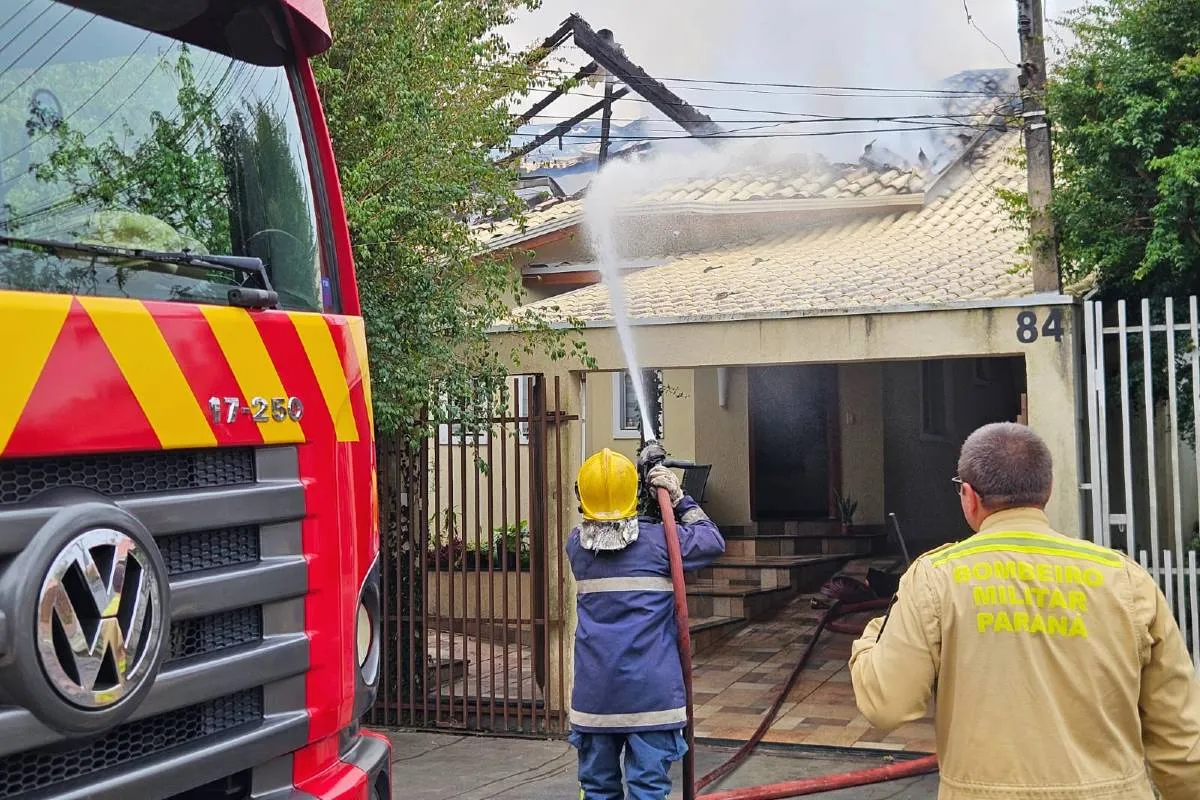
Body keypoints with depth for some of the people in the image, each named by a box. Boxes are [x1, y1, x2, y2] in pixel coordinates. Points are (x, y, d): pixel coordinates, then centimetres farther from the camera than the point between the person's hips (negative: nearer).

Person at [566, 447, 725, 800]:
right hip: (650, 690, -3)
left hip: (594, 692, 3)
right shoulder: (659, 540, -7)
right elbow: (713, 541, 8)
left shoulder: (576, 545, 3)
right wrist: (678, 497, 11)